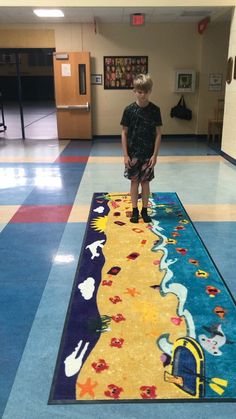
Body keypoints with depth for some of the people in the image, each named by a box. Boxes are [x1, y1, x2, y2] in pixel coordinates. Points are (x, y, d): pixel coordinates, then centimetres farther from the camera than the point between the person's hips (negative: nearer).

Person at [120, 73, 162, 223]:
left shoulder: (155, 110, -5)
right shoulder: (129, 110, -6)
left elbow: (158, 133, -3)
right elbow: (124, 133, -3)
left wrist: (155, 154, -8)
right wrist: (125, 155, -7)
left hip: (148, 154, 0)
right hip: (133, 153, 0)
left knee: (145, 181, 9)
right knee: (134, 181, 9)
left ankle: (145, 210, 23)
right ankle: (135, 210, 21)